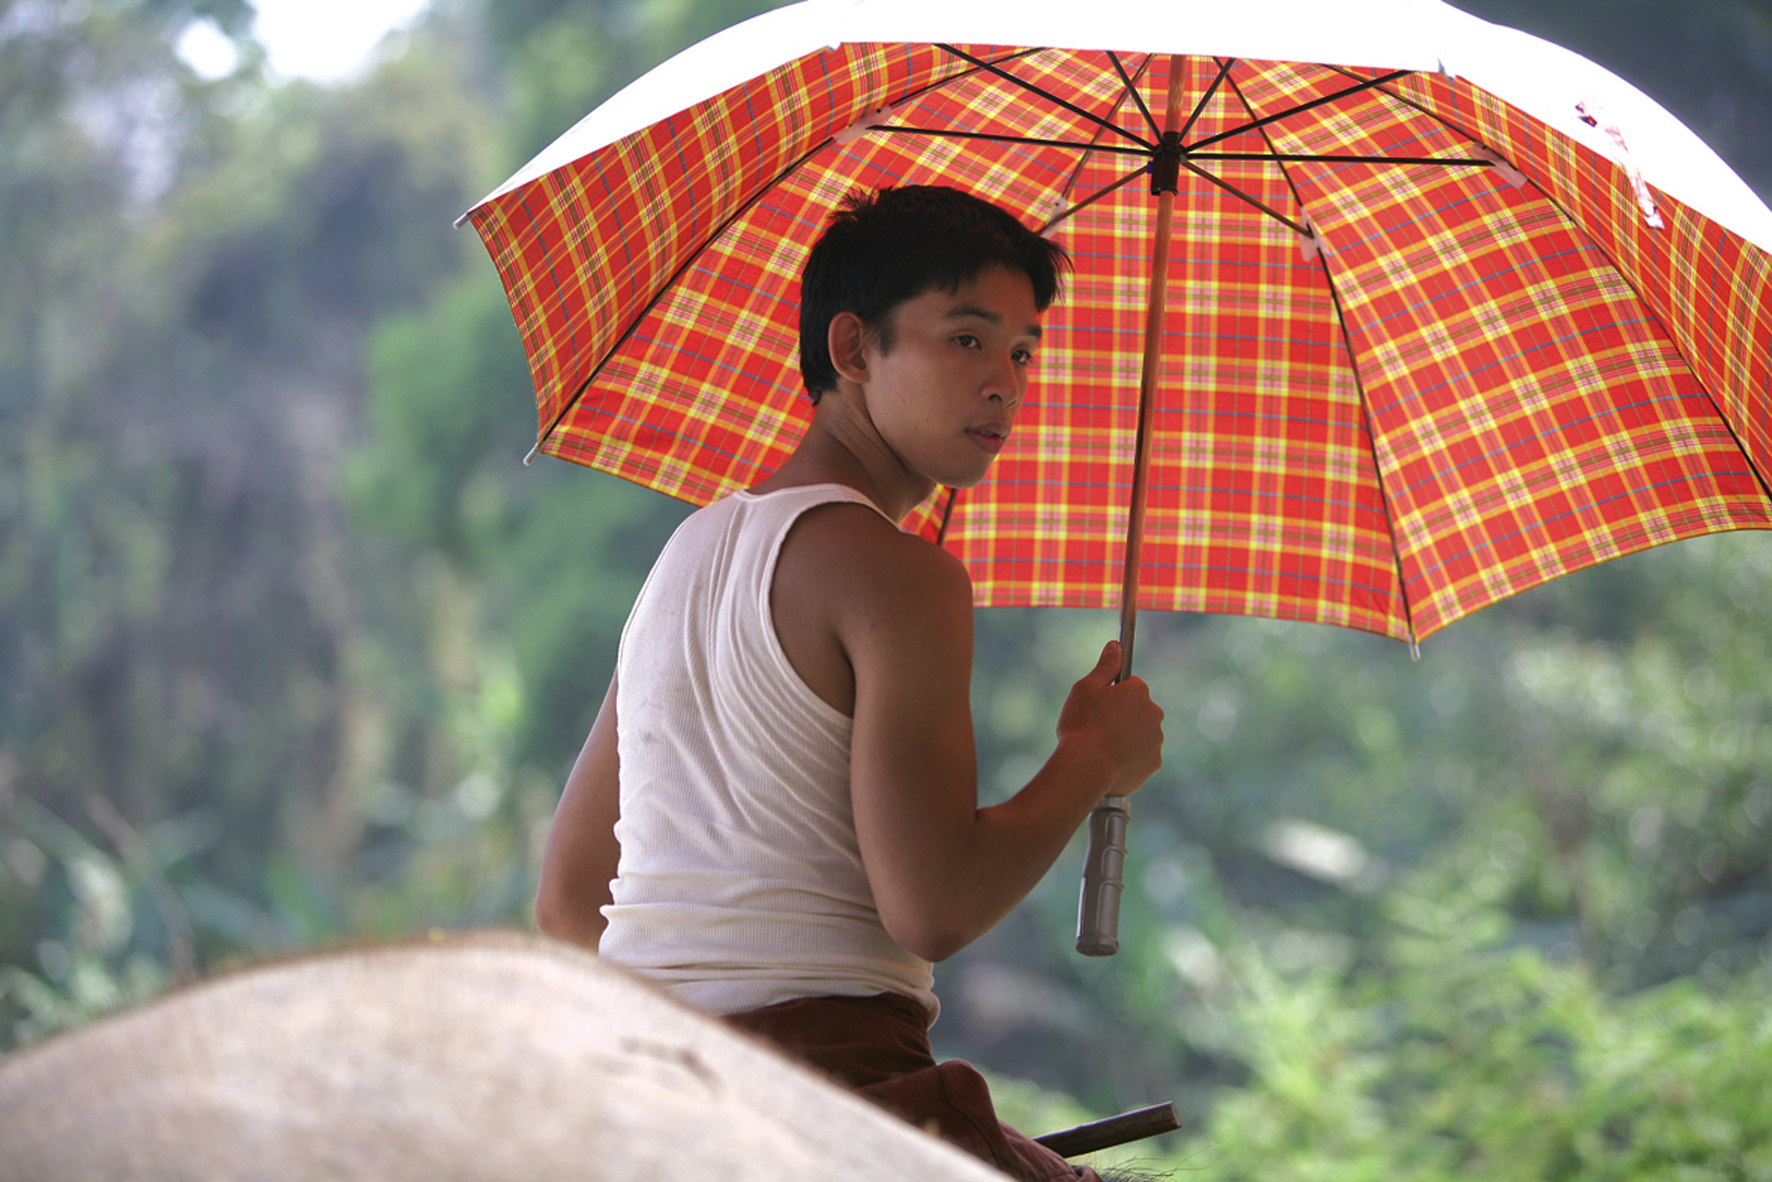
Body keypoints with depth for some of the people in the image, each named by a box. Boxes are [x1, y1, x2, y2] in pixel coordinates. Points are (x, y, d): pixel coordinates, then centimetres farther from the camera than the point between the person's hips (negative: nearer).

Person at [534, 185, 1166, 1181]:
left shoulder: (689, 553, 20)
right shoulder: (897, 574, -8)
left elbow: (569, 900, 23)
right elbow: (934, 907, -16)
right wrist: (1092, 760, 0)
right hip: (830, 1086, -9)